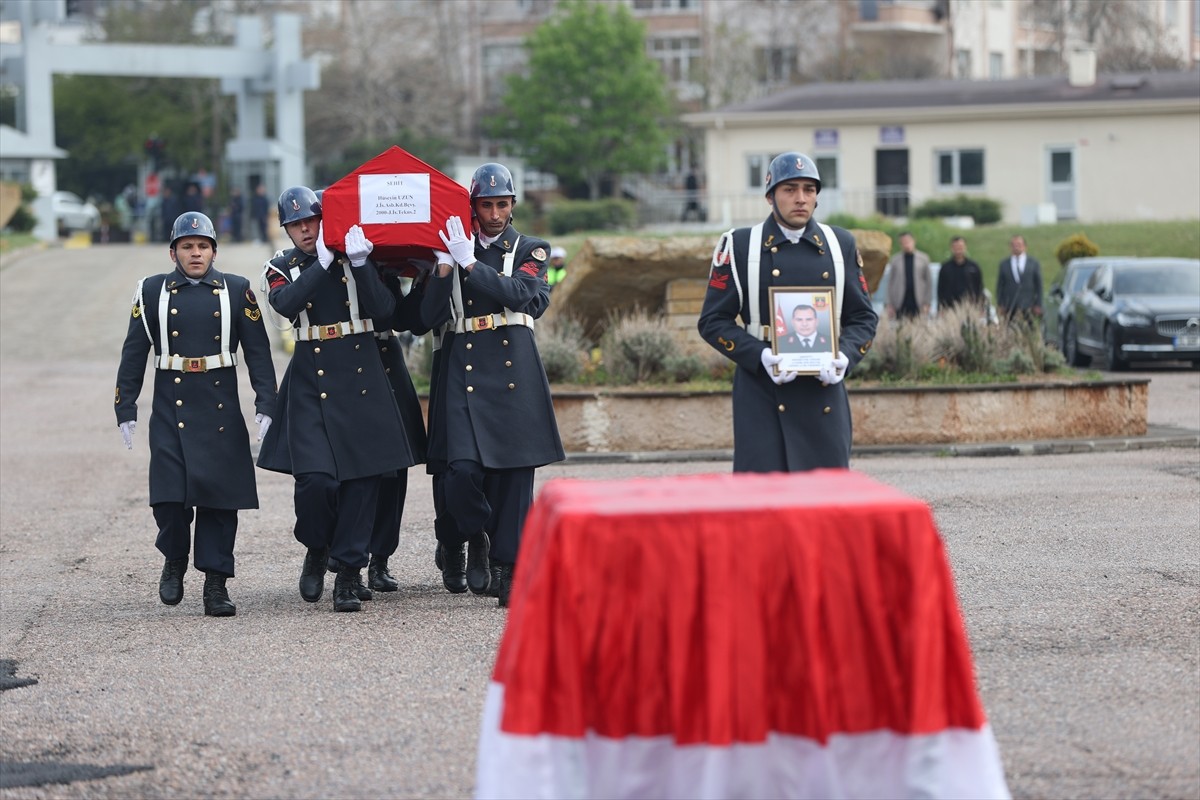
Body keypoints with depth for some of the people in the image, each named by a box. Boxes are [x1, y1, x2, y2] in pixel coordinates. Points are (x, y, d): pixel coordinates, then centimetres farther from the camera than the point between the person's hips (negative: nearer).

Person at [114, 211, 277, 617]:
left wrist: (266, 406, -3)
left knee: (219, 498, -1)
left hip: (221, 412, 0)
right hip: (170, 412, 0)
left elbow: (258, 353, 5)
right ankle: (174, 561, 17)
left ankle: (216, 583, 6)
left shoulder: (236, 291, 6)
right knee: (170, 497, -9)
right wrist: (125, 411, 3)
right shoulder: (153, 292, 7)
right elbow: (133, 355, 8)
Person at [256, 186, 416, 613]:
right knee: (315, 477, -14)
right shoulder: (282, 268, 7)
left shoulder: (356, 257, 7)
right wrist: (322, 262, -19)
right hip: (310, 381, -1)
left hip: (361, 376, 1)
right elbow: (286, 304, -15)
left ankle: (349, 571, 8)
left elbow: (384, 310, -6)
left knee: (362, 474, -2)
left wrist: (360, 262, -16)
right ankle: (316, 550, 14)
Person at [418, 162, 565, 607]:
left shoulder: (530, 250, 9)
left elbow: (521, 295, -11)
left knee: (513, 471, -3)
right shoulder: (451, 250, 11)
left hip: (512, 370, 0)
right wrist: (445, 265, -9)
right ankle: (472, 538, 13)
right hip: (461, 370, 0)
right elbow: (430, 316, 2)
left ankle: (507, 570, 2)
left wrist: (470, 264, -15)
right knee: (461, 468, -15)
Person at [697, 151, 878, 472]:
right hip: (762, 395, -3)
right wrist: (759, 357, -15)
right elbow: (713, 321, 2)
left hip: (824, 392, 3)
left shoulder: (841, 244, 11)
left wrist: (845, 356, -9)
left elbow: (864, 318, 13)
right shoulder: (738, 246, 3)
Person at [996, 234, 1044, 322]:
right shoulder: (1004, 264, 9)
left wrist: (1038, 305, 4)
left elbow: (1039, 285, 8)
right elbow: (1000, 286, 10)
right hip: (1010, 307, 1)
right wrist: (1001, 305, 3)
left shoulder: (1033, 263, 8)